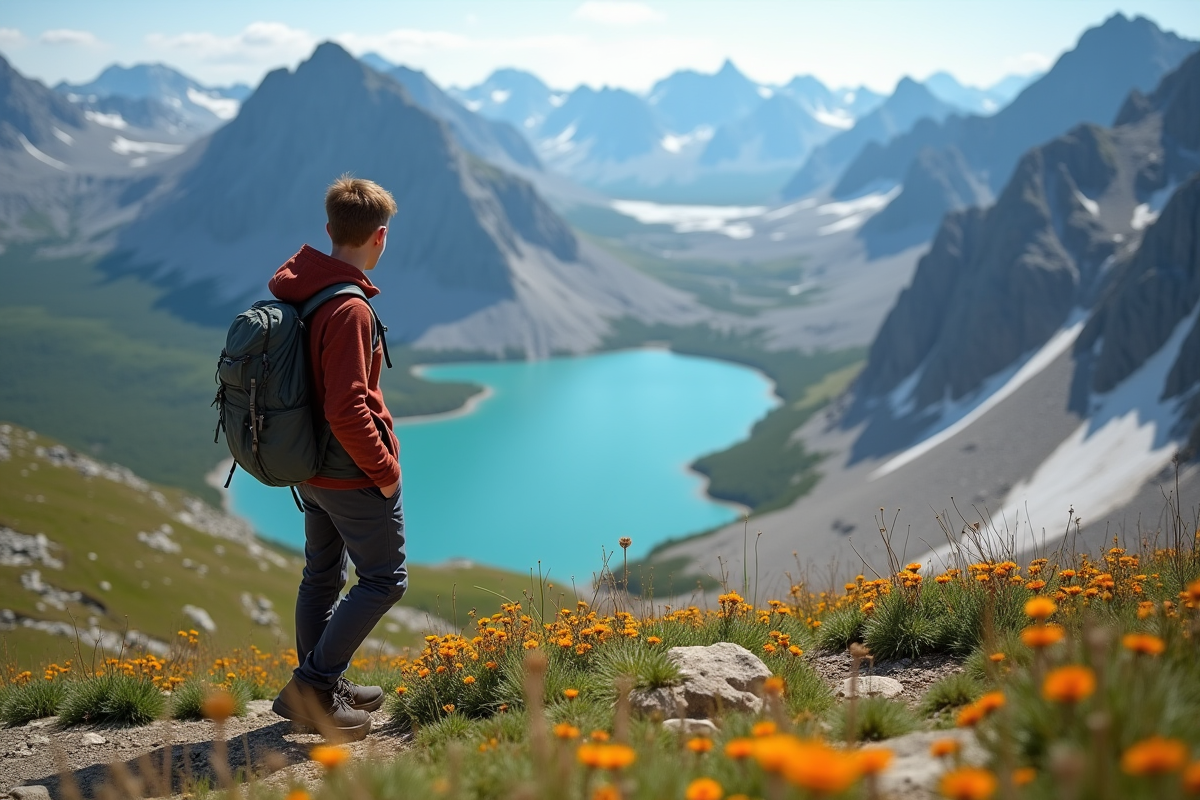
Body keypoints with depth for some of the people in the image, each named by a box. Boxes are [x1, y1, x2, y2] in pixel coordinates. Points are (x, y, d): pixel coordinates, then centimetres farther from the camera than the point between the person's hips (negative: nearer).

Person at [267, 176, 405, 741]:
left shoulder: (295, 292, 4)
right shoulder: (348, 310, -24)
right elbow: (347, 410, -27)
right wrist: (385, 471, -15)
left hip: (309, 465, 9)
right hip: (353, 472, -9)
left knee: (322, 575, 18)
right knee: (384, 579, 3)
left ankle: (322, 688, 30)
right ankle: (312, 686, 2)